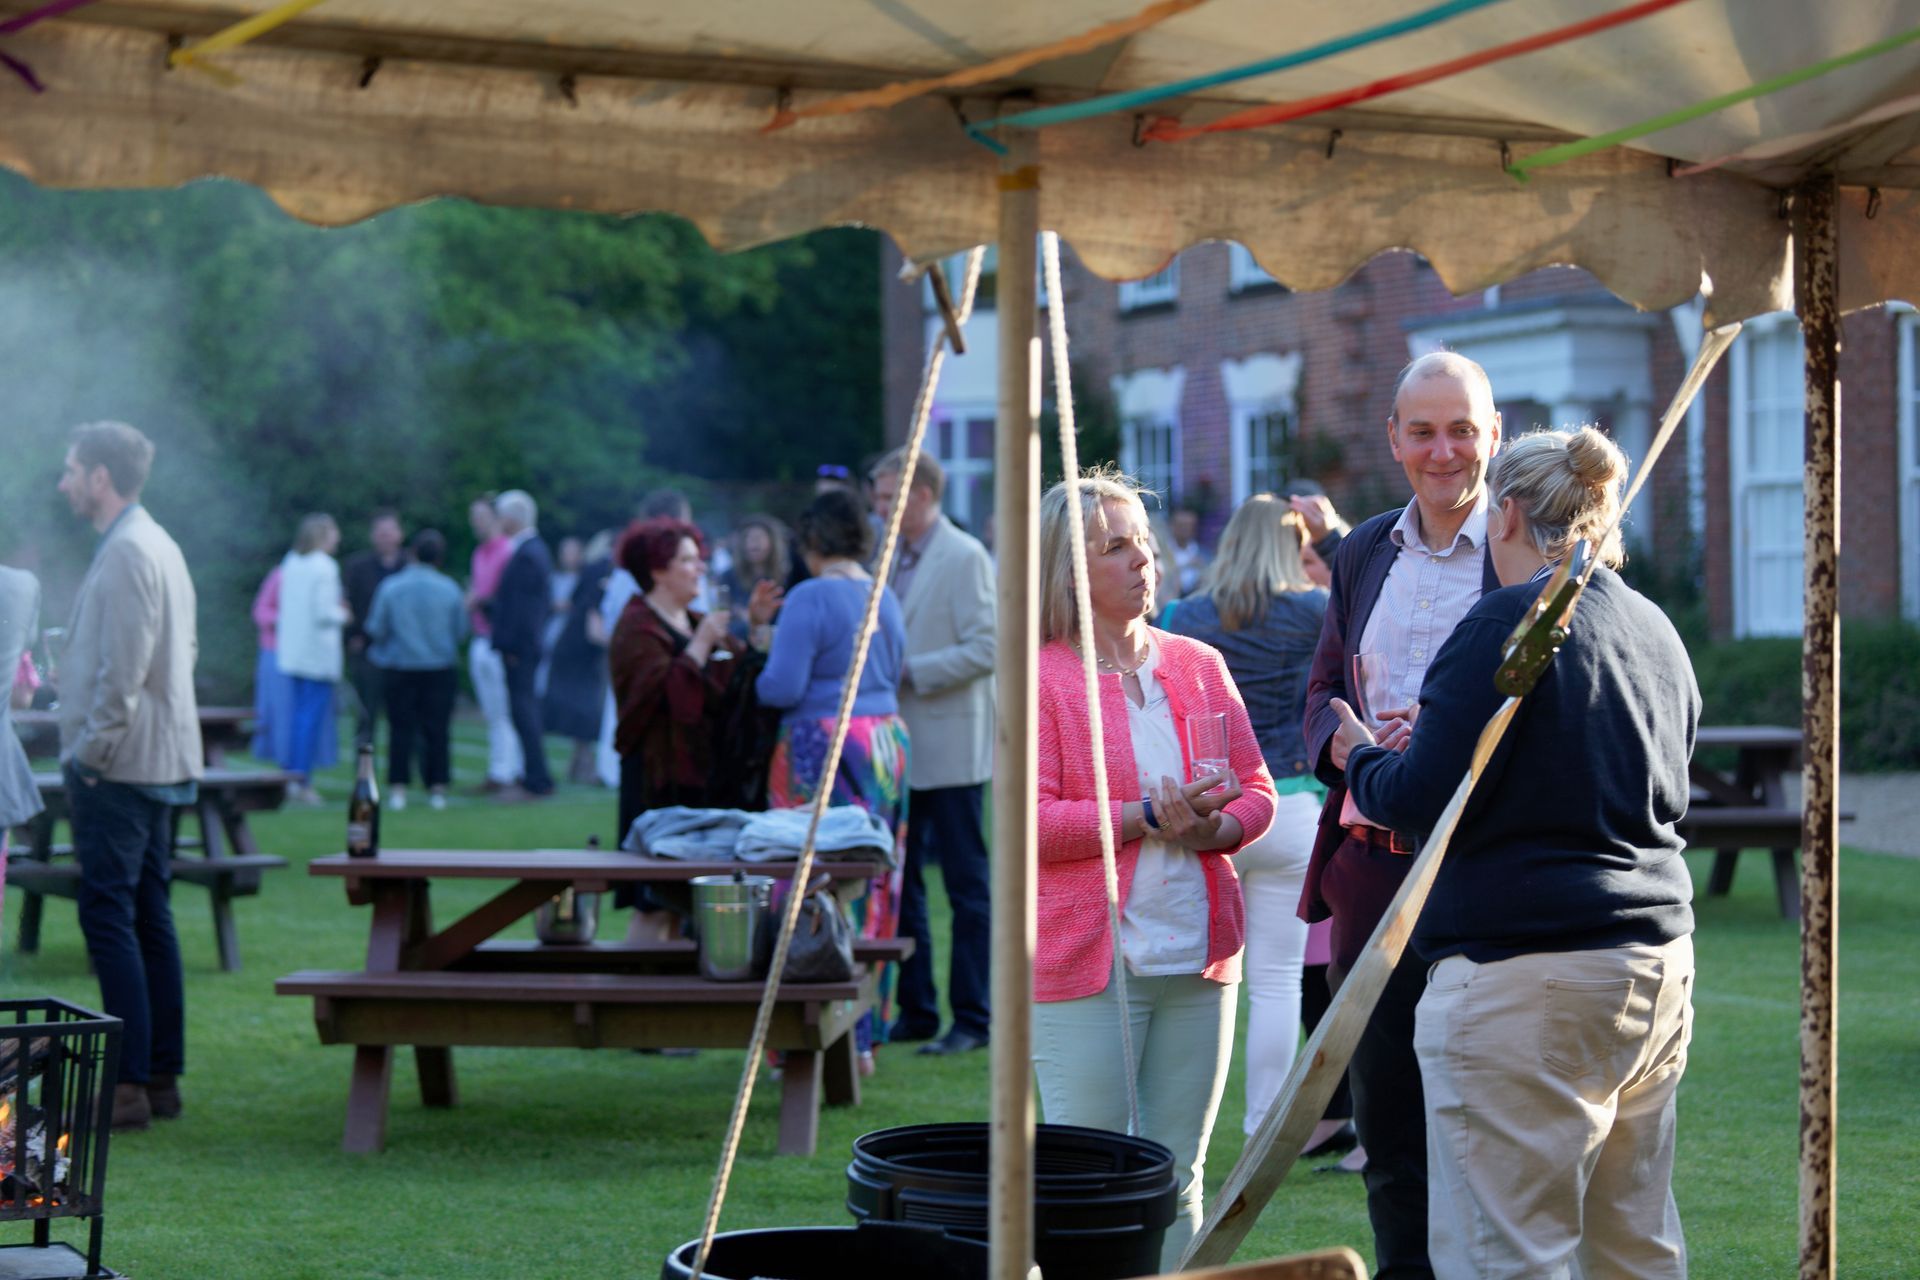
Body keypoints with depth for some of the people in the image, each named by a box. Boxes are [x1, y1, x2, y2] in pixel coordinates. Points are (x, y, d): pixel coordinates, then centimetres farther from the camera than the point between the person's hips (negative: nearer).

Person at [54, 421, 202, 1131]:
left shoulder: (126, 553, -16)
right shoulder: (157, 544, 15)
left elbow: (122, 672, -22)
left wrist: (90, 753, -14)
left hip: (119, 765, -10)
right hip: (159, 762, 10)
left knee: (110, 921, -8)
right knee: (149, 919, 11)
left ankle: (129, 1085, -8)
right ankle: (162, 1077, 15)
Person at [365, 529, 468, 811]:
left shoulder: (390, 587, -7)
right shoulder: (449, 589, -6)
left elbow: (375, 629, -4)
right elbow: (460, 632, 1)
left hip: (399, 668, 0)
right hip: (441, 668, 0)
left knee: (401, 729, 4)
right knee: (437, 729, 5)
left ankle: (398, 788, 0)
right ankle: (437, 788, 5)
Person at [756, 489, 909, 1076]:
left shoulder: (811, 598, -13)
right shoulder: (885, 597, 11)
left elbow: (783, 687, -17)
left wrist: (752, 679, 3)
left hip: (823, 747, -8)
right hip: (887, 742, 8)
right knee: (872, 887, 12)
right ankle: (864, 1038, 18)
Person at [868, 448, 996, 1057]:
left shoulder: (964, 558, -10)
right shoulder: (896, 560, 15)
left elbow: (985, 649, -17)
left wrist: (910, 672, -18)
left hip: (950, 749, -8)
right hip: (901, 746, 9)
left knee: (966, 886, -2)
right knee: (899, 884, 11)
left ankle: (971, 1018, 3)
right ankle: (915, 1011, 19)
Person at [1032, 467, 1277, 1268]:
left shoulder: (1199, 666, 11)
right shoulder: (1039, 678, -5)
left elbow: (1256, 790, 11)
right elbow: (1030, 820, -12)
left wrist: (1213, 826, -10)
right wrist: (1147, 818, -19)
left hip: (1196, 959, 5)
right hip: (1086, 962, -5)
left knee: (1179, 1179, 11)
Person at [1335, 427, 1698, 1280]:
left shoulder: (1510, 621, -11)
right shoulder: (1655, 631, 14)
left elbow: (1423, 799, -15)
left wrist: (1361, 760, 8)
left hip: (1527, 972, -9)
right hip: (1659, 961, 9)